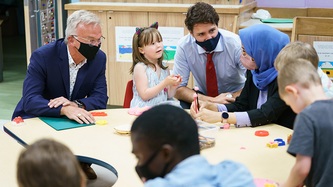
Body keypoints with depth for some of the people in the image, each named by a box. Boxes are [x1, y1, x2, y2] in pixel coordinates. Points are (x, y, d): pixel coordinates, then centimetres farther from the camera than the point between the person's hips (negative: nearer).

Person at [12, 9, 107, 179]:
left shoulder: (99, 58, -9)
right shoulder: (42, 56, -22)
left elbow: (100, 98, -11)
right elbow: (30, 100, -29)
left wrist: (76, 104, -33)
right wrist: (64, 109, -46)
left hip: (72, 120, 4)